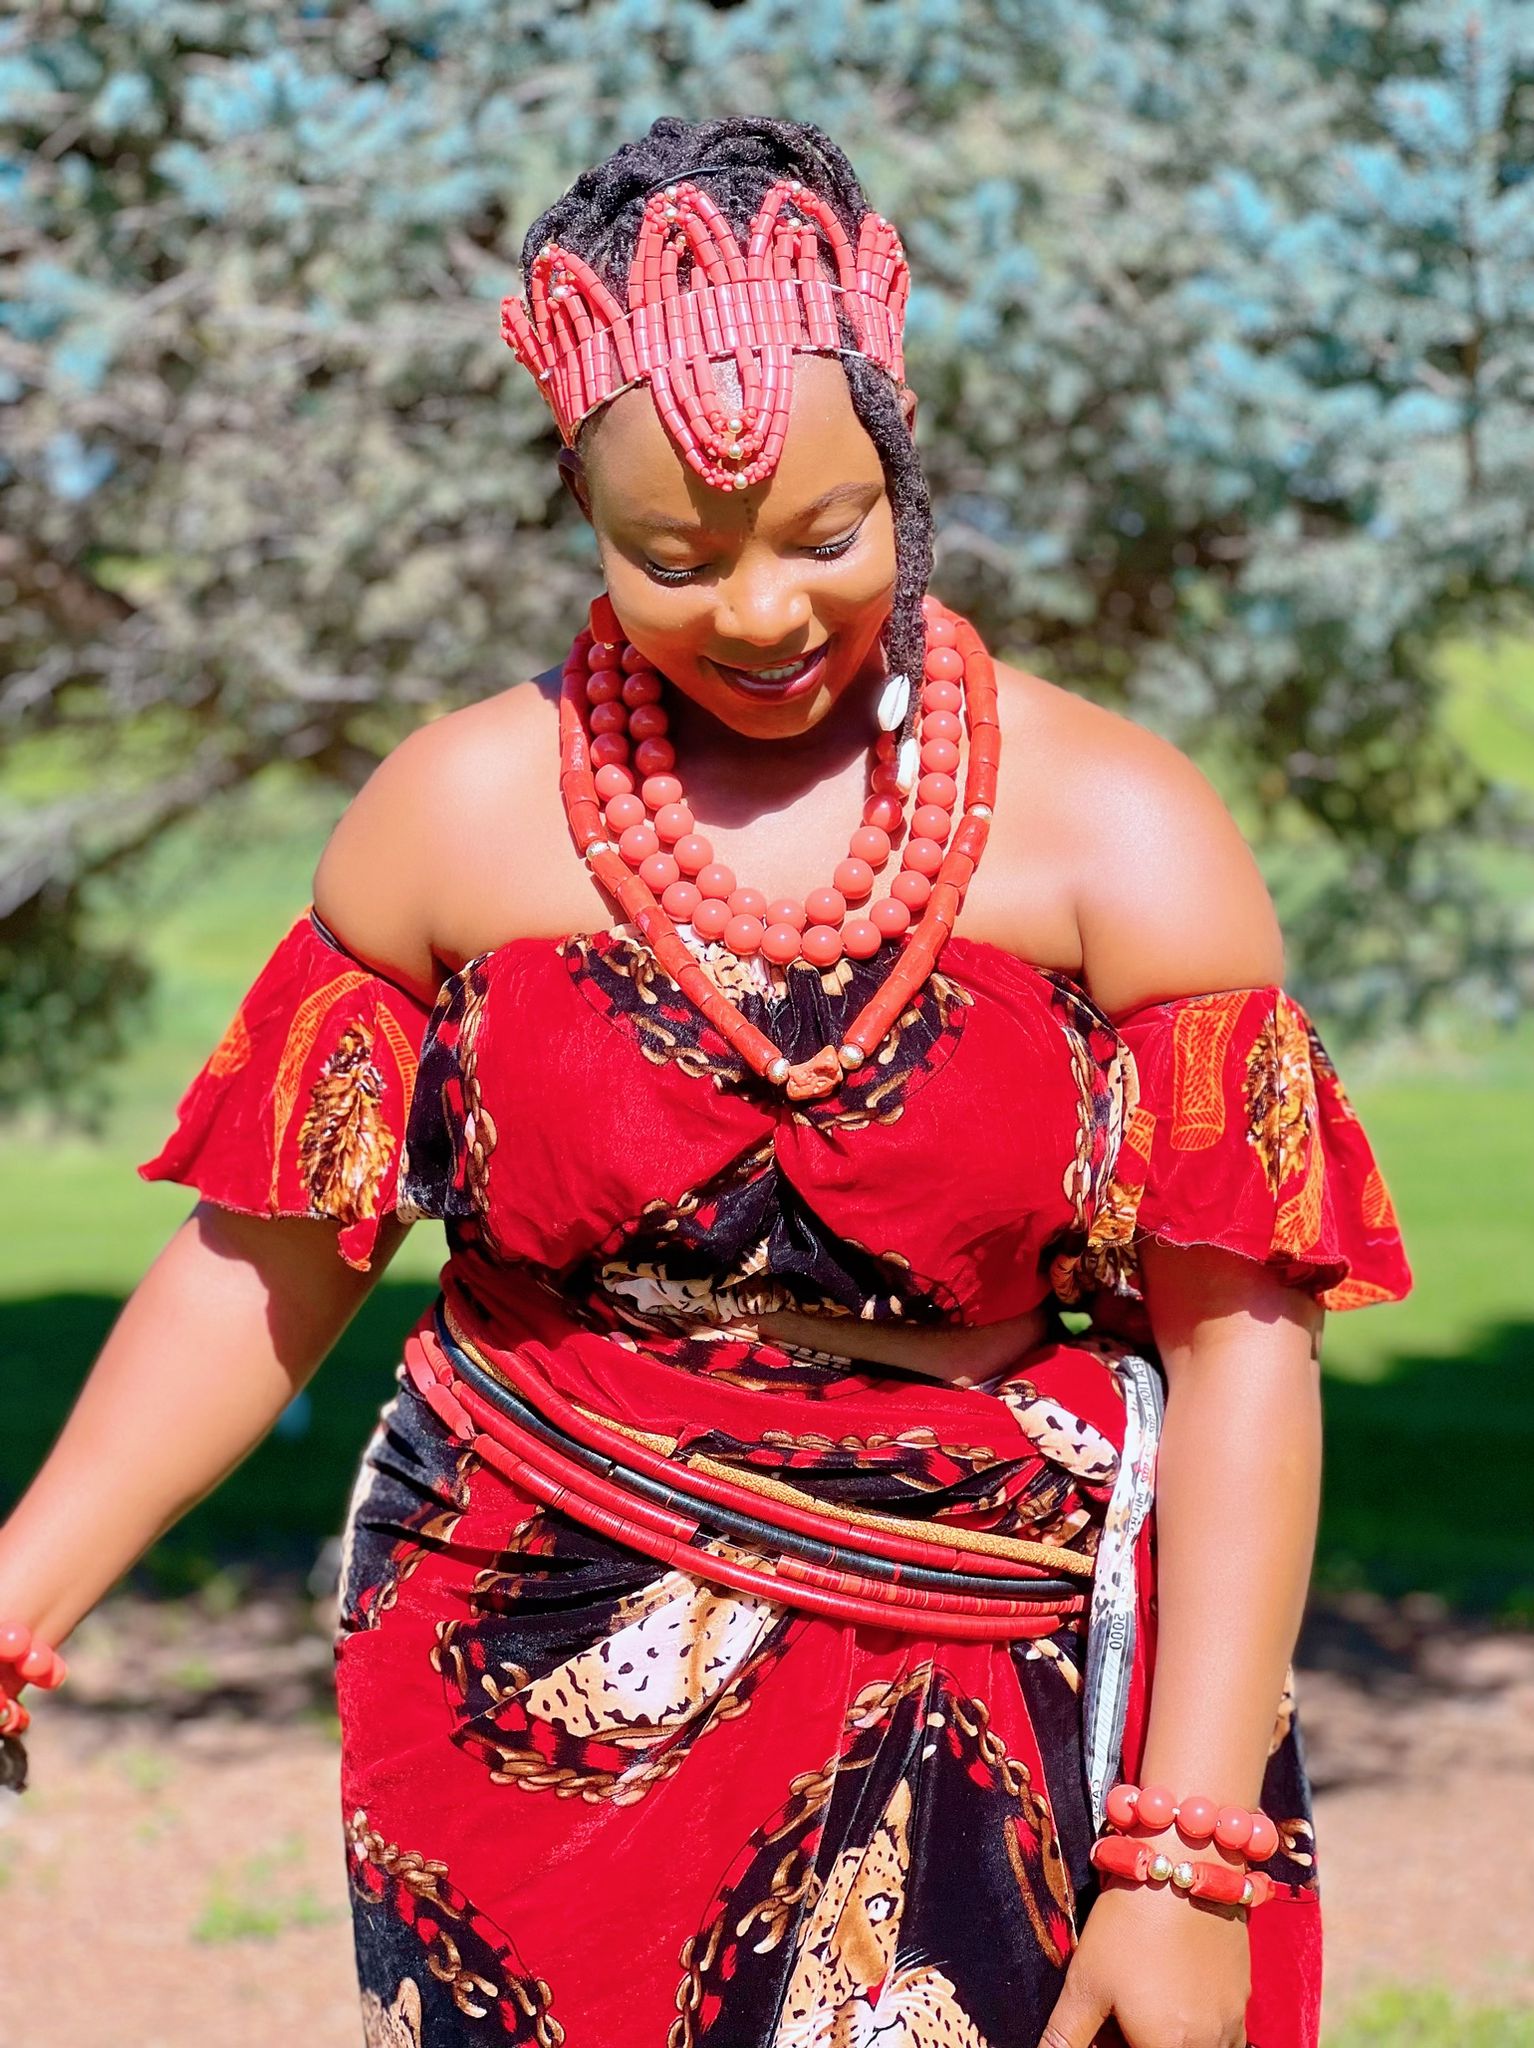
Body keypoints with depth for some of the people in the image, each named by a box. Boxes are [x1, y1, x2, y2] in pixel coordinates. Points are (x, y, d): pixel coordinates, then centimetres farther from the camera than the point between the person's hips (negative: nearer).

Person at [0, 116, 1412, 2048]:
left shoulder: (1115, 833, -6)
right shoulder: (463, 811, 1)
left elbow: (1239, 1348, -8)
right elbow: (268, 1259, 4)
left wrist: (1189, 1862, -14)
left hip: (981, 1728, -1)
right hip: (532, 1722, 2)